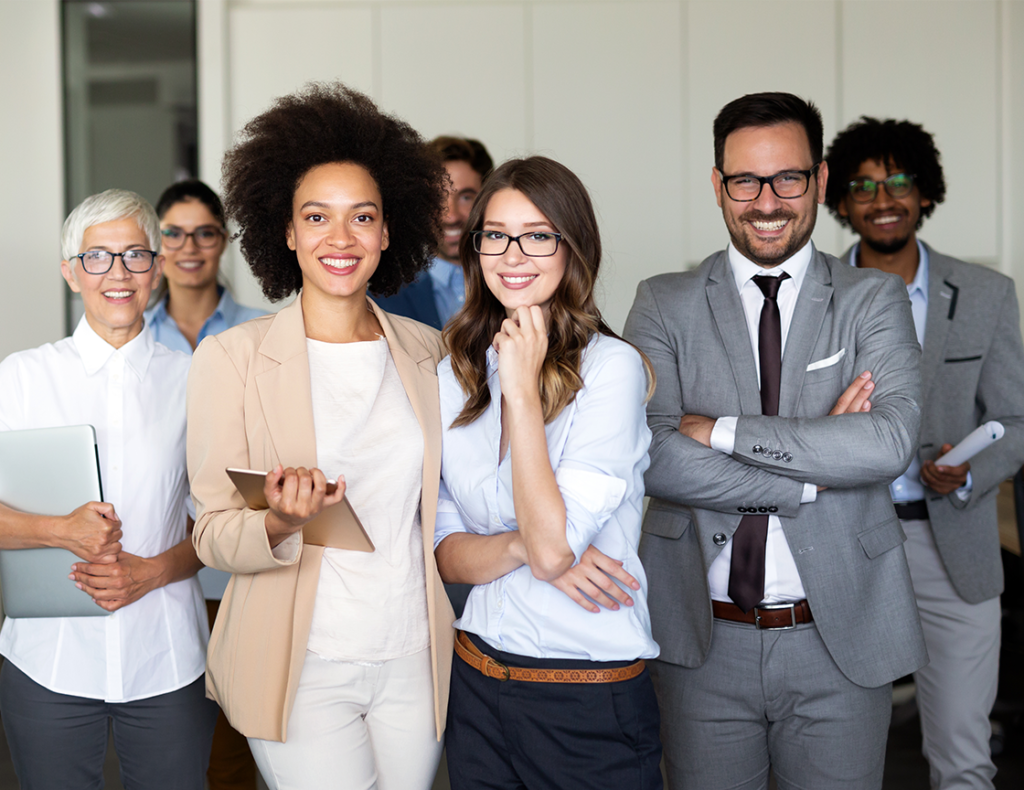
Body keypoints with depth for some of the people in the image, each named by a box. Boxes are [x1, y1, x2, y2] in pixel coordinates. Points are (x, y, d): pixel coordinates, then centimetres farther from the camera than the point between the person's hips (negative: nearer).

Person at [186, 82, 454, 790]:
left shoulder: (425, 351, 6)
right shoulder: (232, 357, -5)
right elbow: (213, 533, -5)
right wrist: (282, 525, -25)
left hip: (415, 659, 4)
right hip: (302, 669, -3)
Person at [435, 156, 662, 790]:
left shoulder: (611, 367, -13)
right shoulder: (456, 375, 4)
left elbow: (554, 549, -21)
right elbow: (447, 552, 5)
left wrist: (523, 389, -18)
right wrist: (519, 546, -16)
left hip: (592, 700, -5)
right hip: (477, 684, 5)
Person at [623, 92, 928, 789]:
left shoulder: (873, 300, 1)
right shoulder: (665, 305, 1)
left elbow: (890, 442, -17)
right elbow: (651, 456, -13)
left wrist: (720, 430, -17)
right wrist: (811, 478, -15)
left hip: (842, 640, 0)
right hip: (703, 638, 0)